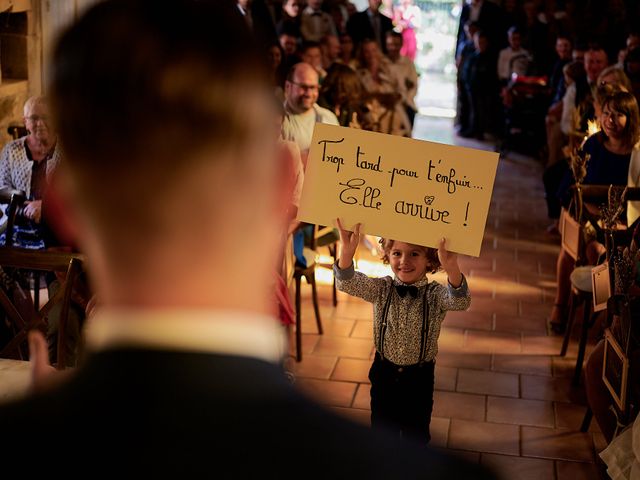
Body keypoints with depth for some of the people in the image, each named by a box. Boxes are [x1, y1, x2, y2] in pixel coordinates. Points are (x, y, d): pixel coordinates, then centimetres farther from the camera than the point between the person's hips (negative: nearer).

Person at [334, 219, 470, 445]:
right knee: (382, 426, 19)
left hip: (420, 377, -1)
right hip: (385, 373, 1)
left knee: (416, 429, 18)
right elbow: (348, 284, -25)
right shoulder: (381, 289, -11)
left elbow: (460, 301, -36)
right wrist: (347, 252, -46)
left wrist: (452, 268, -57)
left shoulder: (435, 294, -16)